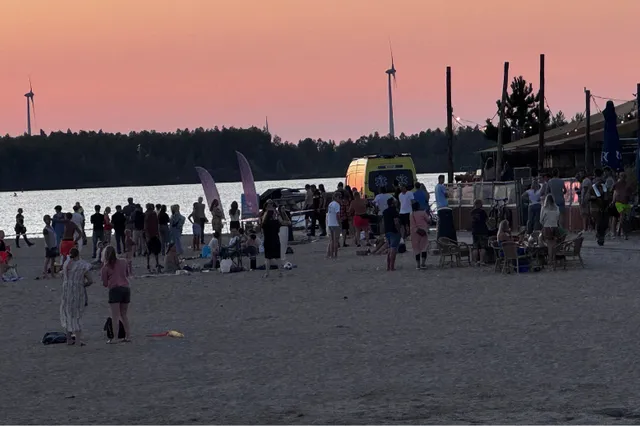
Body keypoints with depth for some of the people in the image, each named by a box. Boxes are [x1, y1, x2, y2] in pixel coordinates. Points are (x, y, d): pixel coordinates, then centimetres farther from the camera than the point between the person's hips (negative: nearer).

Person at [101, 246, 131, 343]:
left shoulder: (106, 267, -3)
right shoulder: (123, 262, 8)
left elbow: (105, 283, 0)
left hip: (115, 290, -5)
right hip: (126, 288, 5)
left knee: (115, 316, -5)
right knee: (124, 315, 16)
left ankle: (114, 338, -9)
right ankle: (128, 336, 13)